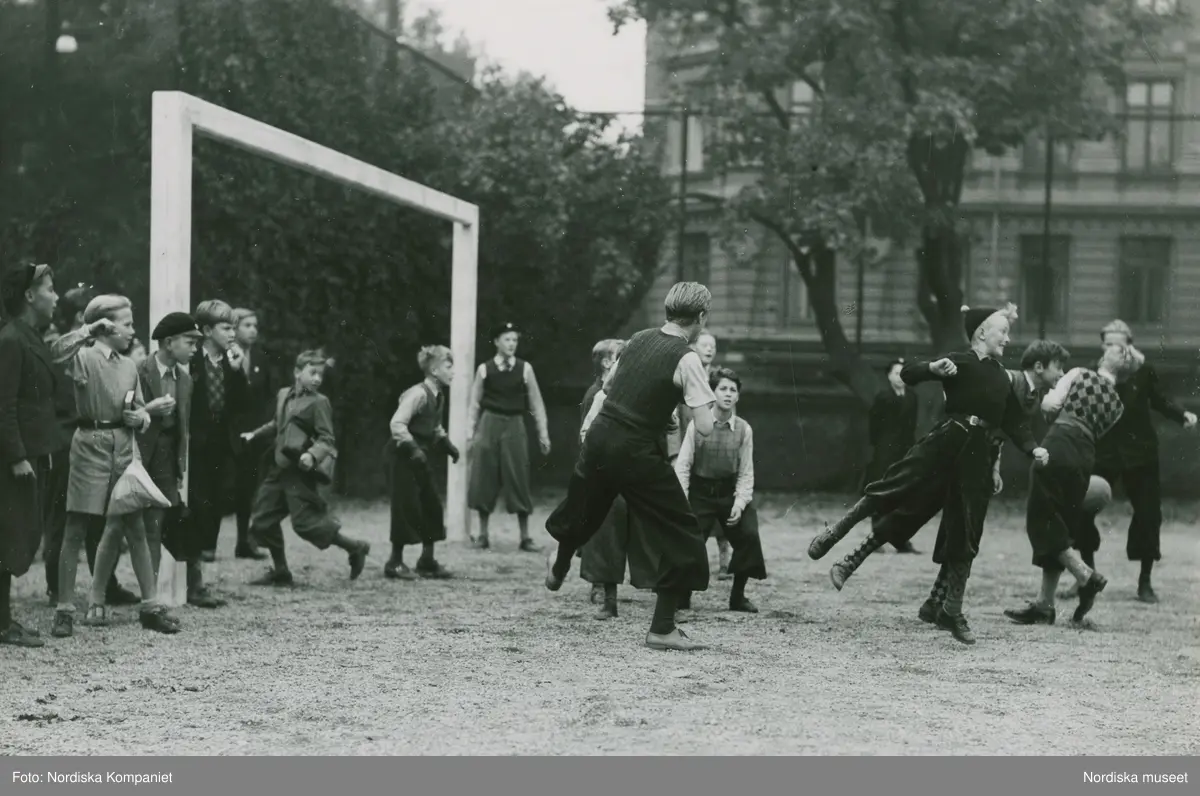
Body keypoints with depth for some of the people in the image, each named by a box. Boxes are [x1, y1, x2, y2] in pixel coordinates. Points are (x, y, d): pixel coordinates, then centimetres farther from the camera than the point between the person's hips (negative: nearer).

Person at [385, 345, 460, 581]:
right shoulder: (418, 393, -19)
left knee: (432, 507, 8)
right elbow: (397, 424, -26)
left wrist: (446, 443, 10)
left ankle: (427, 561, 16)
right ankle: (395, 563, 4)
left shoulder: (438, 396, 8)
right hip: (406, 458, -9)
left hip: (422, 459, 9)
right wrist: (412, 449, -33)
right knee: (407, 508, -6)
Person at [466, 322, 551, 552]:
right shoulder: (485, 369, 2)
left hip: (514, 425, 0)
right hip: (489, 424, 0)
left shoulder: (525, 369, 2)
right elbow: (475, 403, 6)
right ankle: (483, 534, 11)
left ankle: (525, 537, 6)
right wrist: (470, 431, 0)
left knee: (518, 480, 0)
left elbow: (536, 403, 5)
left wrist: (543, 434, 3)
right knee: (485, 479, 1)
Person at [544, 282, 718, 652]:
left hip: (600, 437, 7)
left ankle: (559, 564, 61)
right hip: (637, 454, -7)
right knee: (681, 534, 3)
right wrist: (707, 401, 4)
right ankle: (662, 628, 3)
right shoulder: (687, 359, -13)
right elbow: (705, 427, -16)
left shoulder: (638, 339, 6)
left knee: (584, 510, 33)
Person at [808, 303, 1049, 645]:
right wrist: (934, 367, -23)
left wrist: (1033, 448, 7)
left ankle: (951, 611, 11)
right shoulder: (959, 362, 2)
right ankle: (834, 534, 5)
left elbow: (1014, 421, 22)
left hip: (978, 455, 5)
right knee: (895, 488, -14)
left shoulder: (1002, 377, 20)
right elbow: (907, 374, -4)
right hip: (947, 441, -5)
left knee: (965, 536, 4)